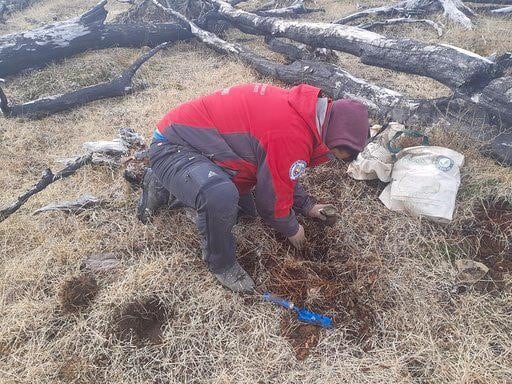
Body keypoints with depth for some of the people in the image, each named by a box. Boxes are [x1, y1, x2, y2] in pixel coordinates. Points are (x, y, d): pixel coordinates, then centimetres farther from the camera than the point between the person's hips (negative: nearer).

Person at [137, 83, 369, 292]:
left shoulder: (298, 108, 2)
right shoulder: (292, 136, -29)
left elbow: (280, 173, 17)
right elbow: (273, 197, -15)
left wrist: (306, 205, 21)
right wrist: (292, 230, 4)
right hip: (171, 147, -10)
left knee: (246, 208, 17)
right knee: (222, 196, -38)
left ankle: (162, 188, 27)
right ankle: (221, 264, -7)